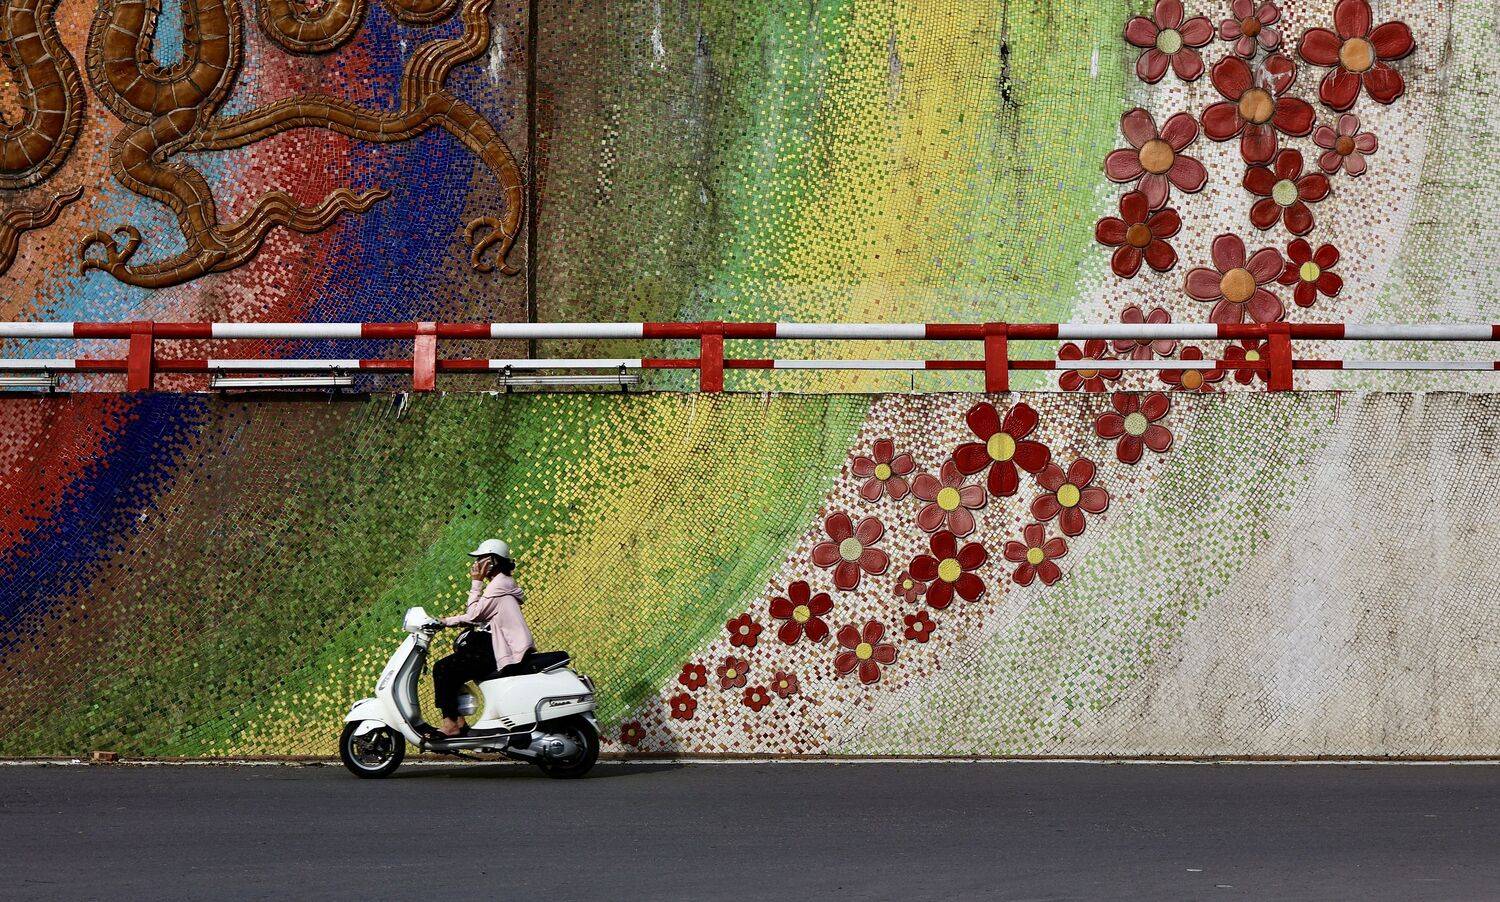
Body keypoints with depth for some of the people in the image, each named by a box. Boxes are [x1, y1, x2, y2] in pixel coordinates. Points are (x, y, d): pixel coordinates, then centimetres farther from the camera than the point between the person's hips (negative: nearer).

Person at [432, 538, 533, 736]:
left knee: (442, 669, -15)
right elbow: (479, 617, 21)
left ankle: (450, 723, -17)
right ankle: (458, 718, 11)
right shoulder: (501, 583, 22)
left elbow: (474, 615, -12)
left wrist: (476, 584, -4)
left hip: (503, 651, -11)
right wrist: (447, 621, 15)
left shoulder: (498, 584, -10)